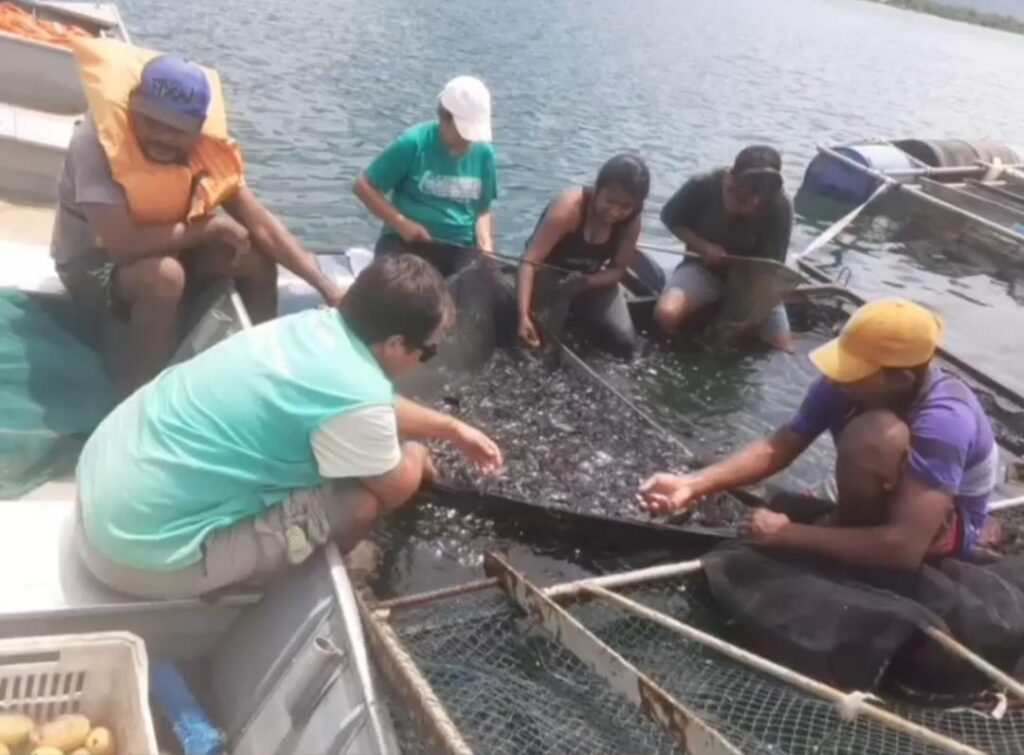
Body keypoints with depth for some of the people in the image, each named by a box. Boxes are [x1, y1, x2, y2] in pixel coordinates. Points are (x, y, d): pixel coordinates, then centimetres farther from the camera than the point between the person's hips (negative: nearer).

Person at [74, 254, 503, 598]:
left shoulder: (315, 325, 0)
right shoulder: (355, 399, -24)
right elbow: (396, 487, -3)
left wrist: (452, 428, 28)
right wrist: (418, 462, 17)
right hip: (147, 547, -8)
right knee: (364, 498, -8)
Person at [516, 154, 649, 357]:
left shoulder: (632, 222, -17)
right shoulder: (568, 207, -33)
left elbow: (618, 270, -9)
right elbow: (530, 261, -36)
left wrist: (585, 282, -32)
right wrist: (524, 315, -46)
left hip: (592, 278, 4)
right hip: (550, 273, -4)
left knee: (624, 341, -12)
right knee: (541, 339, -29)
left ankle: (580, 312, 17)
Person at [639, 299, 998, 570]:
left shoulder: (943, 421, -37)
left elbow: (905, 548, -43)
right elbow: (779, 447, -15)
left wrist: (789, 534, -36)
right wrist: (692, 484, -29)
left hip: (944, 527, -6)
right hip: (892, 502, 6)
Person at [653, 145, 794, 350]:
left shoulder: (780, 206, -21)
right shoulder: (703, 186, -21)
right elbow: (670, 218, -3)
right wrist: (703, 247, -20)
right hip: (705, 268, -1)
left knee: (783, 350, -14)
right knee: (666, 315, -32)